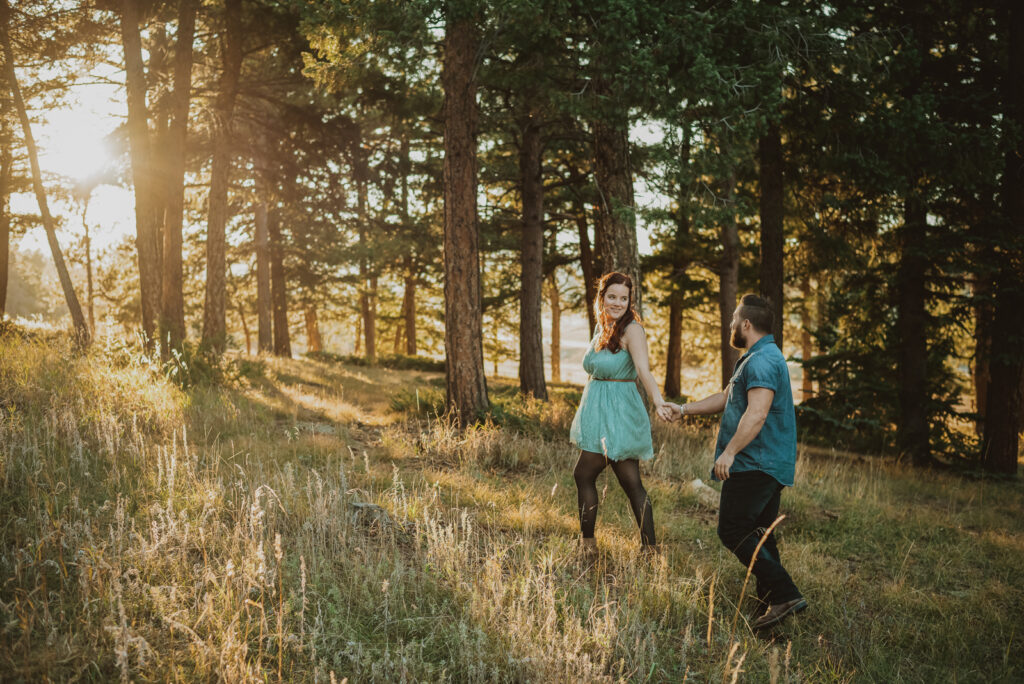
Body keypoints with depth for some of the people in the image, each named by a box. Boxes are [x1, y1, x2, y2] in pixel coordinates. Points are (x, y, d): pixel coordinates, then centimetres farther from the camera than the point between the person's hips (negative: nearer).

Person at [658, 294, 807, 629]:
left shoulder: (762, 361, -17)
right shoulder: (755, 359, 19)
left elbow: (756, 414, -27)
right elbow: (726, 398, 28)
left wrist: (729, 451, -26)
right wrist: (684, 409, 24)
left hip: (755, 464, -11)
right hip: (770, 465, 11)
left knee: (734, 531, -10)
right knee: (758, 533, 14)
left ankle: (784, 594, -13)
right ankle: (771, 602, 18)